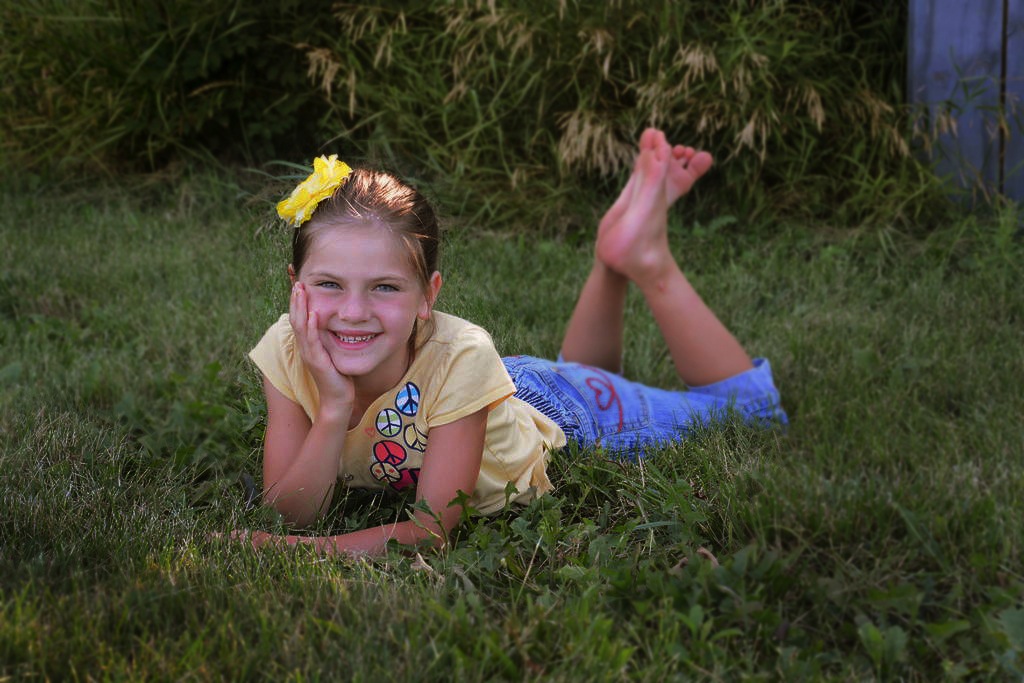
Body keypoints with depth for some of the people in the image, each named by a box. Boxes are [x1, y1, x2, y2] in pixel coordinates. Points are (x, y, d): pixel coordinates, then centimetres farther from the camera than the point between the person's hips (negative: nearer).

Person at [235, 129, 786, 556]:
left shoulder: (458, 355, -43)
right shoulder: (287, 351, -32)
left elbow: (433, 528, -38)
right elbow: (290, 515, -31)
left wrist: (310, 548, -52)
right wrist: (333, 408, -46)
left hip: (558, 419, -4)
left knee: (749, 406, 16)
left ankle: (647, 260, 18)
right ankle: (612, 260, 36)